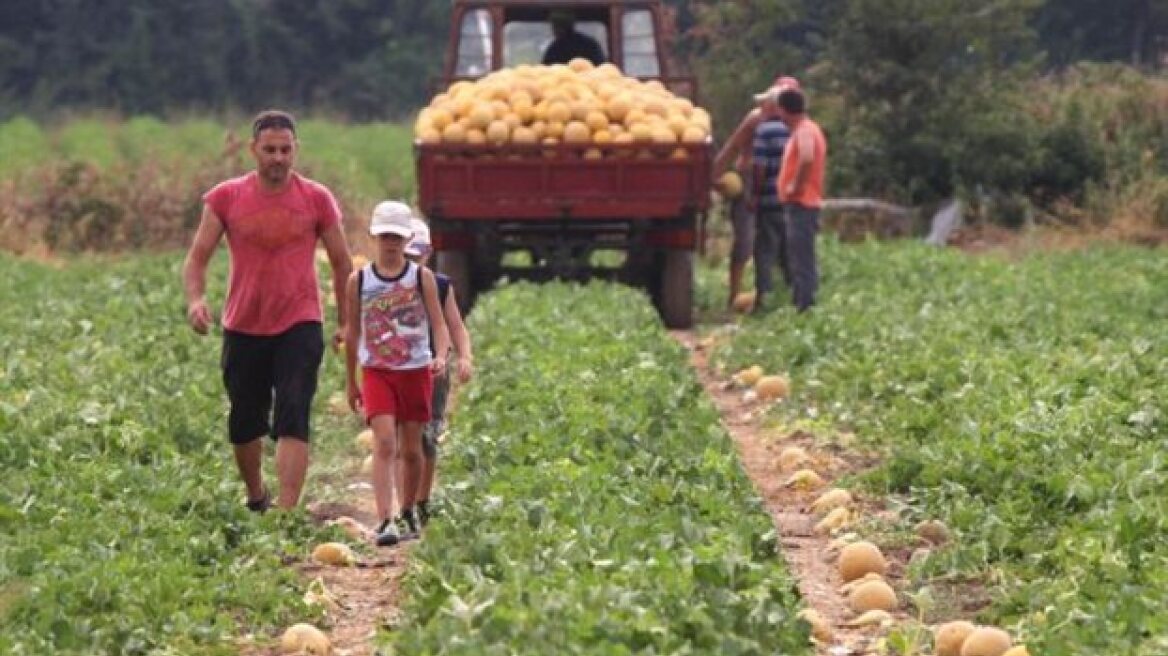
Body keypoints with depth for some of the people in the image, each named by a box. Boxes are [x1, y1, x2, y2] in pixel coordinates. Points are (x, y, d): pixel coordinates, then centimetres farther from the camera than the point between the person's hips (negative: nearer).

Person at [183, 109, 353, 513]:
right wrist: (195, 299, -20)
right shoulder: (225, 198, 0)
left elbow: (341, 264, 9)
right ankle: (256, 499, 35)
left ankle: (286, 512, -20)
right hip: (243, 328, 2)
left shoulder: (317, 200, 0)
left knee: (293, 419, -15)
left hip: (299, 327, -2)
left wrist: (346, 323, 8)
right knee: (244, 425, 12)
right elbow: (197, 257, 0)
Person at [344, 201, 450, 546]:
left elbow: (440, 325, -3)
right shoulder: (358, 281, 1)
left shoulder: (422, 278, -1)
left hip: (416, 372, 1)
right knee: (384, 443, -16)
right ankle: (384, 522, -23)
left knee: (411, 449, 10)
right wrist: (350, 381, 12)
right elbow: (352, 333, 9)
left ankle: (408, 512, 30)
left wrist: (441, 356, -23)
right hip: (376, 372, -1)